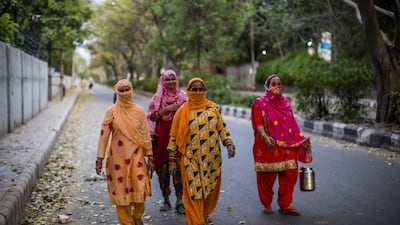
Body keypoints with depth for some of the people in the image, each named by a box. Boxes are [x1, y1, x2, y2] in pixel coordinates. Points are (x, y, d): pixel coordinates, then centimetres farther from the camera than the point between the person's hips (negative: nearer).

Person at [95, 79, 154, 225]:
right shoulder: (111, 112, -2)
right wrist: (100, 158, -6)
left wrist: (149, 155, 4)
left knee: (140, 187, -4)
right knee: (121, 188, 3)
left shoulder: (139, 111, 2)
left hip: (136, 154, 1)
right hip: (118, 156, -1)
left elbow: (146, 134, 6)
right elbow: (104, 135, -3)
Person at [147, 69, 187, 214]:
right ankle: (166, 199, 15)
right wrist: (166, 109, -10)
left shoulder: (182, 96, 8)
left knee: (178, 168, -7)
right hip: (162, 137, 1)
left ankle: (179, 201, 0)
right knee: (163, 168, 1)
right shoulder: (157, 97, 7)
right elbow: (152, 116, 0)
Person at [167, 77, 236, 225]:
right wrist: (172, 159, -1)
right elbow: (174, 136, 0)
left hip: (212, 158, 3)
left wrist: (229, 144, -6)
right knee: (193, 192, -2)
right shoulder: (183, 111, -2)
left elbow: (222, 128, 9)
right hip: (191, 160, -3)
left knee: (211, 188, 14)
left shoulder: (213, 107, 4)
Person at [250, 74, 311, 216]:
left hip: (286, 146, 4)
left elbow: (291, 124, 17)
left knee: (289, 174, 1)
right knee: (267, 176, 3)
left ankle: (285, 205, 14)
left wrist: (301, 139, 13)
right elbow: (258, 123, -14)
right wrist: (265, 136, -31)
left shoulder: (285, 102, 13)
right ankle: (267, 204, 22)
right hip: (268, 147, -4)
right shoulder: (260, 103, -2)